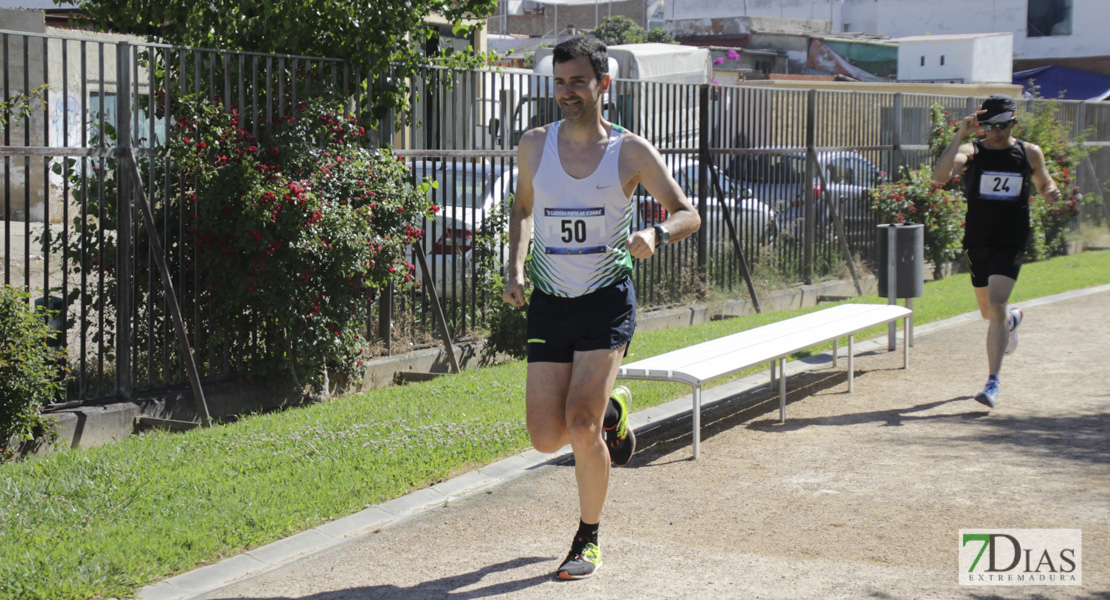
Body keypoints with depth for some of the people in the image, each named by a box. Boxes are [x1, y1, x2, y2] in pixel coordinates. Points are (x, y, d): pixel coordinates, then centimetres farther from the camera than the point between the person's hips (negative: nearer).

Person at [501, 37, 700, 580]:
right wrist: (515, 267, 6)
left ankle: (588, 540, 6)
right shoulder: (534, 146, 3)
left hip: (607, 301, -3)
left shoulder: (630, 152, -5)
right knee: (546, 439, -1)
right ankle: (611, 411, 34)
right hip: (549, 304, 3)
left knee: (581, 426, -16)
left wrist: (655, 235, -22)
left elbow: (688, 213, 0)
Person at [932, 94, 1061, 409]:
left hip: (1010, 242, -2)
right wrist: (961, 134, -31)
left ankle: (993, 383, -14)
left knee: (996, 305, -18)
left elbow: (1043, 182, 21)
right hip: (977, 242, 2)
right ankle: (1013, 318, 57)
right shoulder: (972, 152, -6)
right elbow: (939, 176, -25)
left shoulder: (1030, 153, 2)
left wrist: (1051, 192, -3)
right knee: (989, 312, 17)